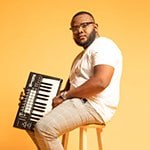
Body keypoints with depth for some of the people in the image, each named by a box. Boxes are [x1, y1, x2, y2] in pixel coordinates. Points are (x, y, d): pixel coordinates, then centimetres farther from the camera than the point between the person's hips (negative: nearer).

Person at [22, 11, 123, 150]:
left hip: (93, 106, -11)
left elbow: (100, 82, -26)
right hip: (79, 102, 11)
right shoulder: (83, 54, 23)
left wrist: (65, 96, -17)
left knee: (44, 128, -27)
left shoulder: (103, 45, -11)